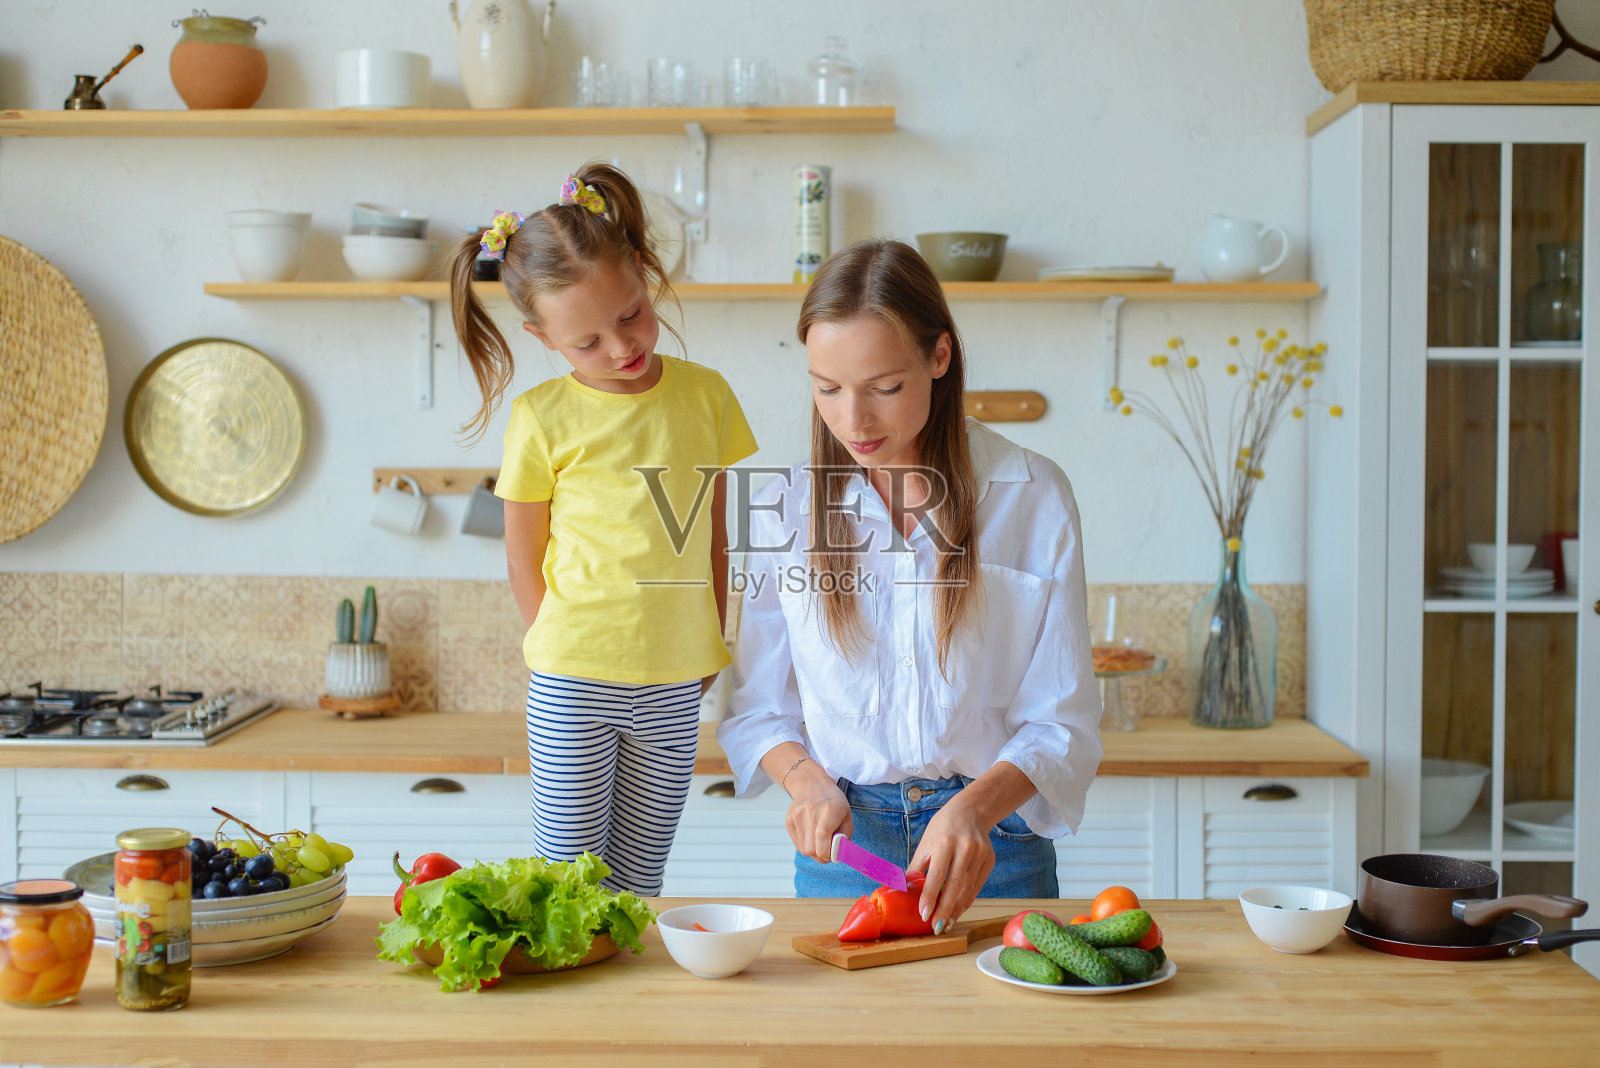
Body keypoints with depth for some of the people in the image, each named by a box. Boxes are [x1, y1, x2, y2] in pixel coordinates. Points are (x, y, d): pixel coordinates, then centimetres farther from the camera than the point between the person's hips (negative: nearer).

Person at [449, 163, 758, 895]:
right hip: (573, 685, -3)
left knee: (639, 879, 13)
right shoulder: (543, 417, -7)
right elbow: (524, 561, 1)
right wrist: (569, 654, -1)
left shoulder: (706, 396, 2)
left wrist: (710, 647, 9)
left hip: (675, 686, 3)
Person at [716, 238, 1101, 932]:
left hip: (992, 847, -1)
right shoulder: (783, 510, 3)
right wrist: (808, 782, -8)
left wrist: (975, 806, -19)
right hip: (840, 846, 2)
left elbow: (1062, 722, -2)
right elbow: (756, 706, 11)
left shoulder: (1033, 497, -3)